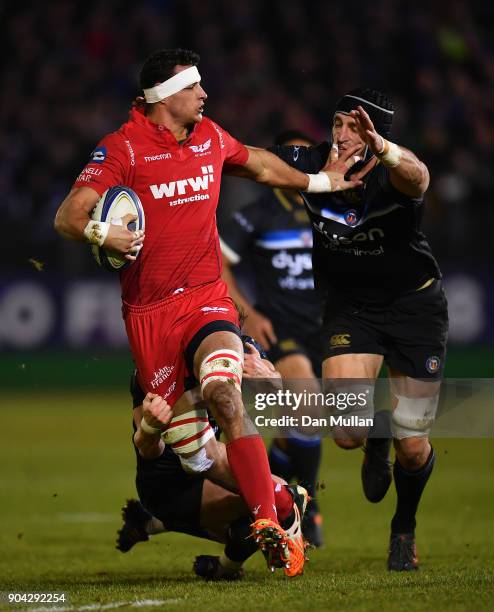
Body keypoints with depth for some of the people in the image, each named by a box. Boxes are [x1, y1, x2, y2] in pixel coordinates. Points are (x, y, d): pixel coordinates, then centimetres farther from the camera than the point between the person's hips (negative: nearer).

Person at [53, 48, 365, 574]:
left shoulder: (211, 137, 10)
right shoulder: (122, 147, -6)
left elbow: (257, 164, 33)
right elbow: (67, 217, -11)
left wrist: (319, 181, 38)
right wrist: (99, 232, -32)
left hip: (206, 297, 1)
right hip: (148, 310, -1)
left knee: (224, 393, -24)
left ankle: (269, 525, -32)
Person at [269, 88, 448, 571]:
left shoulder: (392, 174, -26)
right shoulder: (311, 164, -14)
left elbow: (416, 177, -52)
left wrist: (381, 148, -72)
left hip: (414, 305, -2)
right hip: (349, 308, 2)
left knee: (413, 449, 1)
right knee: (348, 432, -20)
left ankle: (405, 527, 35)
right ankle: (377, 436, 20)